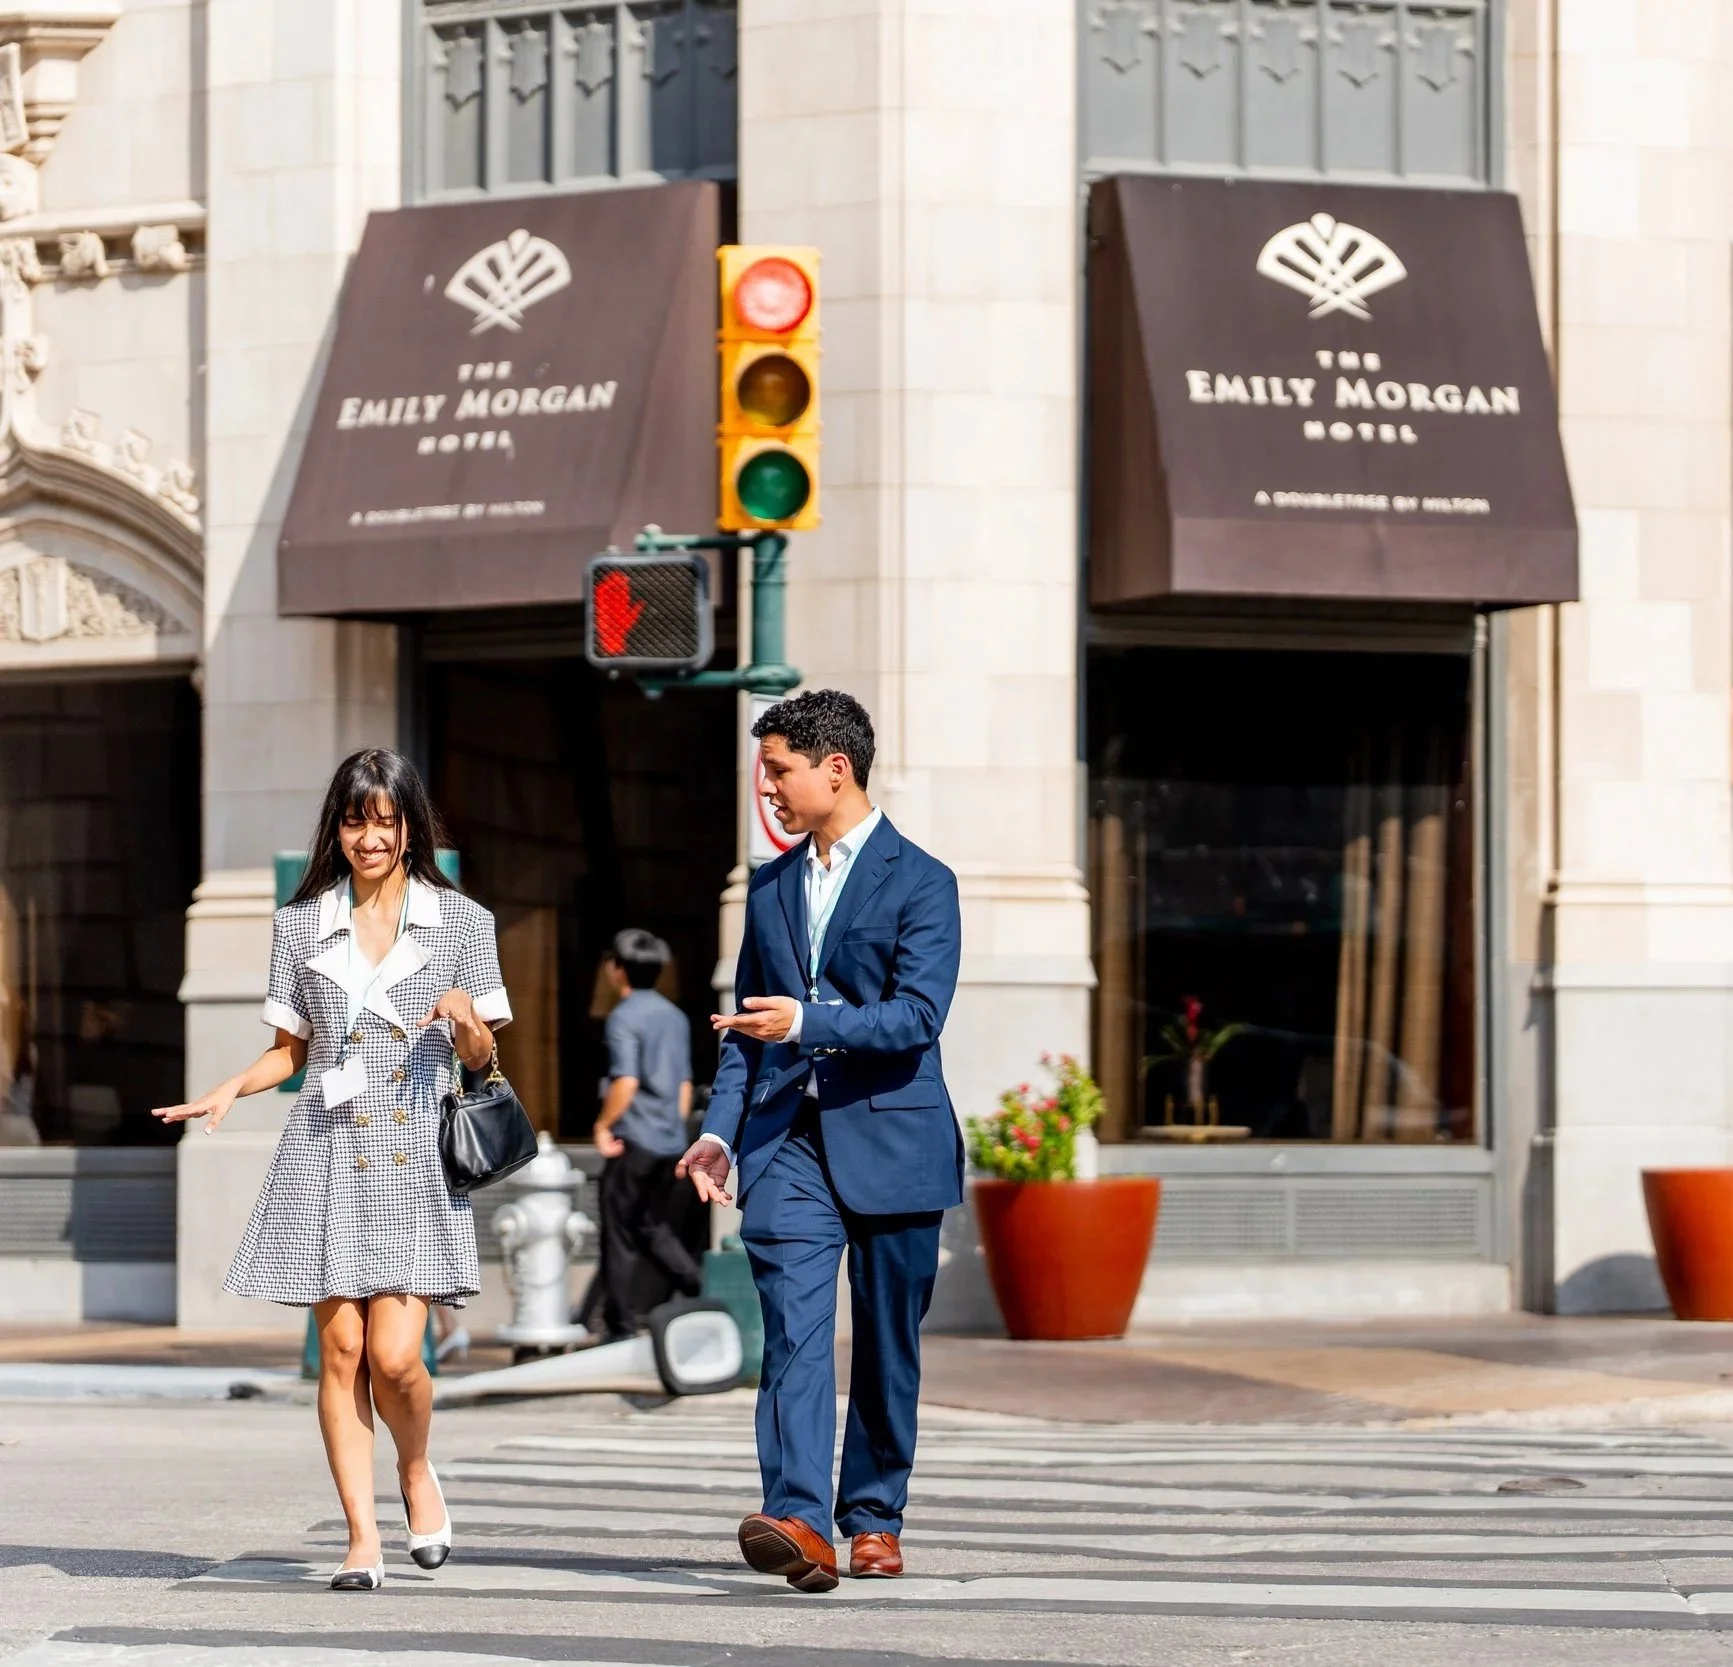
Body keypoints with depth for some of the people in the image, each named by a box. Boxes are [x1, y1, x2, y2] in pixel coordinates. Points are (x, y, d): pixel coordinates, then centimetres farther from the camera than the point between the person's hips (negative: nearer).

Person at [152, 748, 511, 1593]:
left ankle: (416, 1468, 21)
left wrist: (466, 1022, -12)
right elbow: (291, 1047, 15)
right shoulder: (301, 926, 9)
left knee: (394, 1354, -10)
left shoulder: (461, 922, 5)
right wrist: (228, 1091, -2)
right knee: (341, 1348, -2)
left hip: (417, 1154, -2)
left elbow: (481, 1055, 10)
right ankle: (362, 1538, 4)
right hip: (328, 1152, 2)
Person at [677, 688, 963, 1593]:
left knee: (886, 1344, 6)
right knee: (794, 1331, -13)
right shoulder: (770, 888, 16)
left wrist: (806, 1022, -24)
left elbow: (916, 1018, -13)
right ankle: (799, 1520, -24)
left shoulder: (920, 882, -3)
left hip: (889, 1141, -3)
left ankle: (874, 1518, 19)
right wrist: (720, 1130, 5)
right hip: (789, 1142, 4)